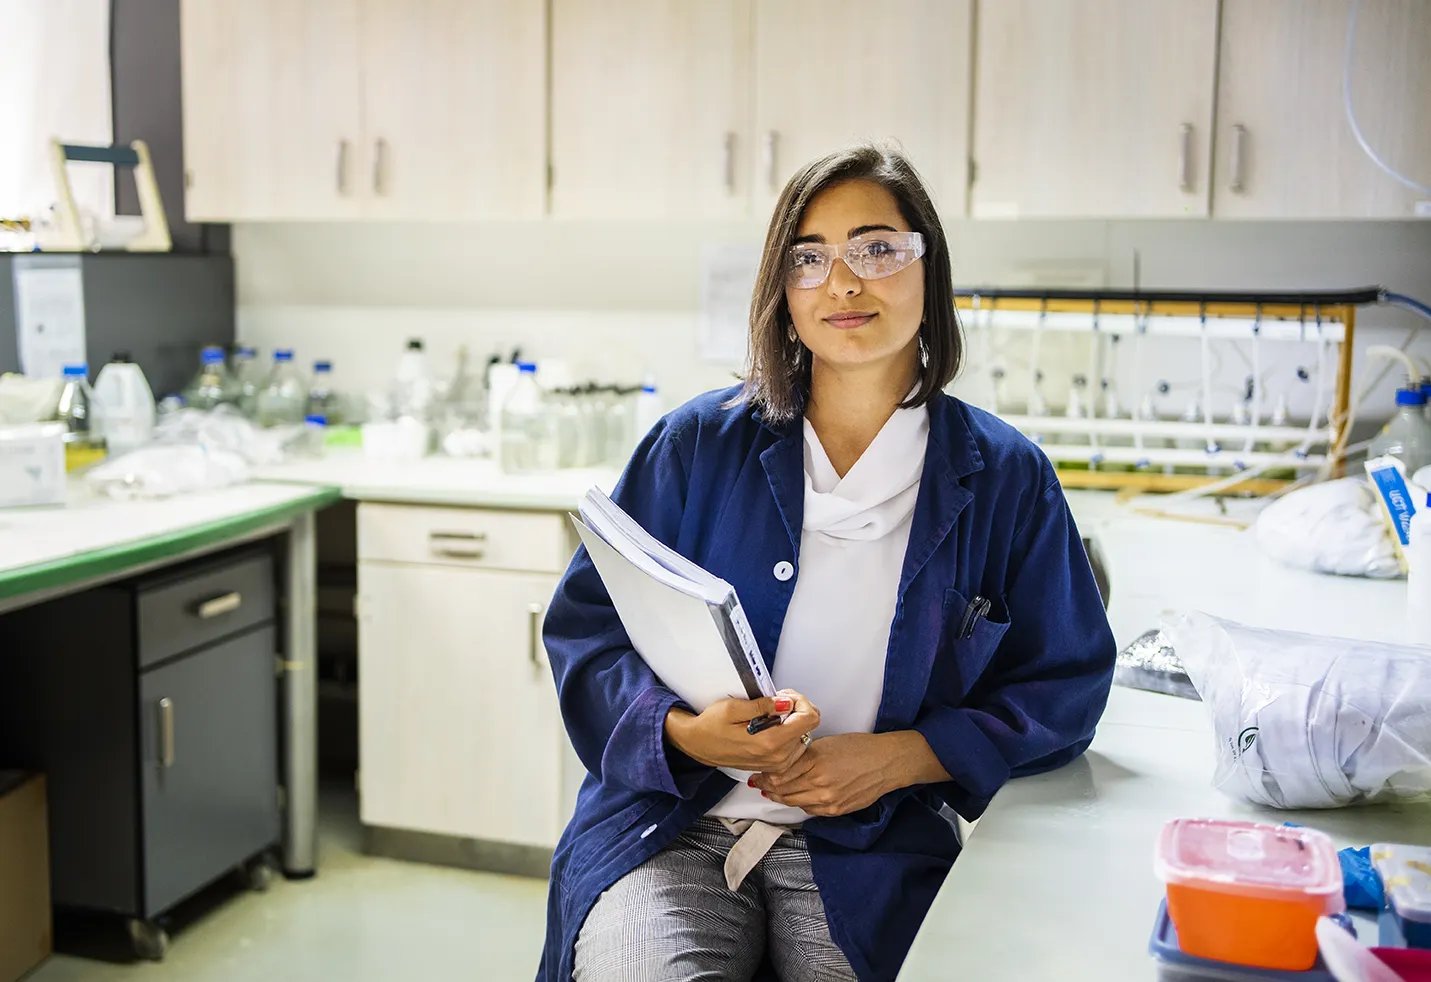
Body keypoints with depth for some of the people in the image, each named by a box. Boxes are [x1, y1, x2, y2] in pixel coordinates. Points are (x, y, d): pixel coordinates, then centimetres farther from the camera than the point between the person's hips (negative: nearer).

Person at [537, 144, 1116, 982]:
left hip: (875, 848, 1)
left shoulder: (1005, 477, 4)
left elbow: (1065, 687, 5)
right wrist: (683, 732, -16)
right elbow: (586, 626, 4)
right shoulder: (699, 443, 4)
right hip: (672, 826, 0)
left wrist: (899, 757, -10)